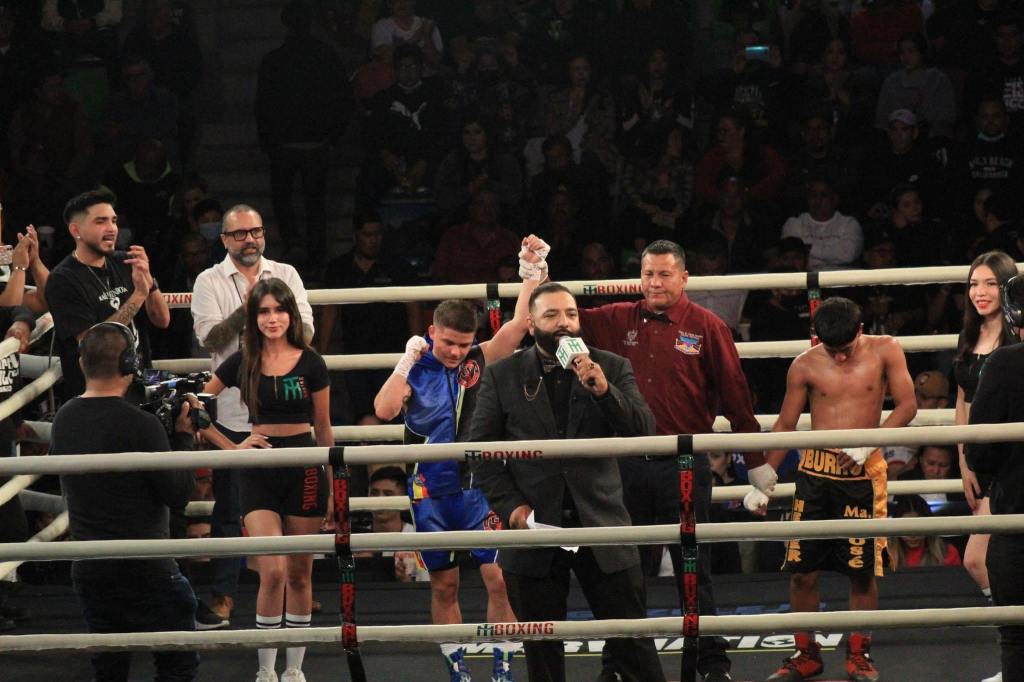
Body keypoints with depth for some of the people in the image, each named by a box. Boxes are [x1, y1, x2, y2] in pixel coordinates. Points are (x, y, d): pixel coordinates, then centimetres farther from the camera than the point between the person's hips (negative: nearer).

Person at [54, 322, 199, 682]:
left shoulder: (63, 420, 2)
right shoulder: (139, 425, -18)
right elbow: (177, 496, -13)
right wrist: (184, 436, -3)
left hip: (87, 569, 6)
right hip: (145, 569, -6)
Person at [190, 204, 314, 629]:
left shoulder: (285, 275, 9)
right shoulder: (210, 282, 3)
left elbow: (305, 332, 2)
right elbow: (209, 338, -9)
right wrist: (246, 310, -22)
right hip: (233, 410, -2)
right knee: (229, 506, 1)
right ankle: (223, 593, 8)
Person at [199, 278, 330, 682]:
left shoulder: (310, 363, 1)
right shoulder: (242, 363, 2)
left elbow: (323, 431, 7)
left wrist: (332, 489, 8)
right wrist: (231, 448, -1)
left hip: (304, 470, 0)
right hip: (259, 471, 0)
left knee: (299, 574, 5)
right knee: (273, 572, -12)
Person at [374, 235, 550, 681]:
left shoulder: (481, 360, -1)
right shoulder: (416, 371, -4)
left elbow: (519, 323, -11)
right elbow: (385, 410, -18)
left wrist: (533, 271, -20)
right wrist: (407, 361, -20)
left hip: (480, 484, 0)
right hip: (432, 490, 0)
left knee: (500, 577, -7)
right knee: (443, 584, 9)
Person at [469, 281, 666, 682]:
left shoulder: (611, 369, 6)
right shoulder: (502, 376, 5)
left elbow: (644, 432, -4)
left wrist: (604, 391, -19)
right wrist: (509, 505, -8)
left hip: (601, 525, 0)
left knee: (633, 644, 2)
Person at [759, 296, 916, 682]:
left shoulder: (885, 351, -1)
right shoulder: (806, 366, 1)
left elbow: (907, 405, -3)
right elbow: (785, 425, 7)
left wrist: (868, 443, -16)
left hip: (863, 473, -1)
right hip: (815, 471, 1)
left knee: (862, 570, 0)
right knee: (802, 571, 0)